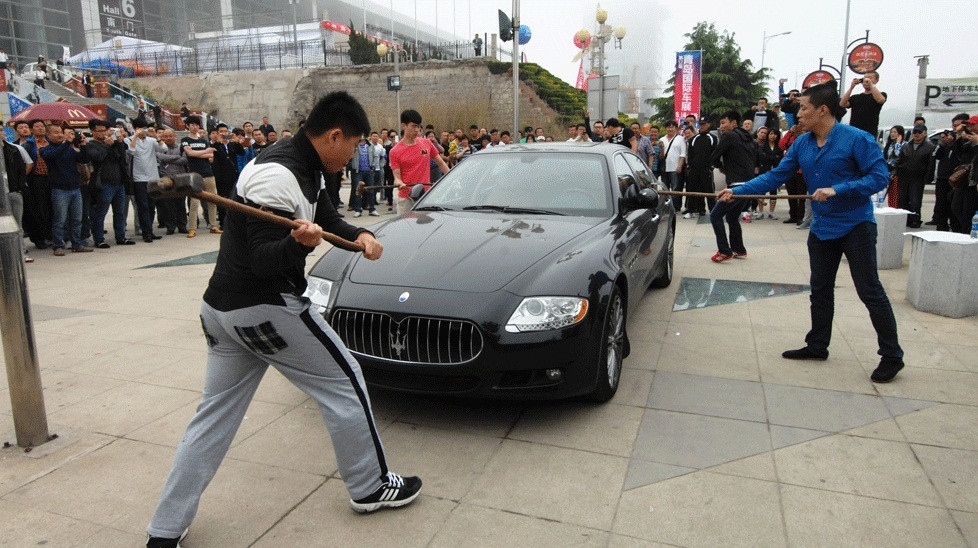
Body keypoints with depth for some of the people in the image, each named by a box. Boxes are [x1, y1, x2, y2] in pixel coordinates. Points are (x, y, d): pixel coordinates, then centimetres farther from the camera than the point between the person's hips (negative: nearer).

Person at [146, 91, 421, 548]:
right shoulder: (278, 177, -20)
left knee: (214, 415, 12)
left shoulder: (302, 168, 11)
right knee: (344, 382, 5)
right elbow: (263, 261, -23)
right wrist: (300, 243, -42)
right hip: (264, 308, -10)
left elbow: (327, 218, 18)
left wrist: (358, 235, -1)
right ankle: (369, 487, 19)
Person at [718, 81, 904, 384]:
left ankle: (891, 356, 10)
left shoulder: (857, 139, -15)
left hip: (855, 226, -6)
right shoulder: (801, 144, 3)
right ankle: (817, 345, 29)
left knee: (870, 291, -2)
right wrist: (737, 191, -5)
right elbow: (775, 176, 4)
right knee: (820, 290, 15)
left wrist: (837, 190, -26)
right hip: (821, 228, 7)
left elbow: (879, 177, -17)